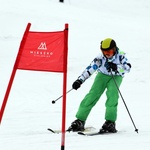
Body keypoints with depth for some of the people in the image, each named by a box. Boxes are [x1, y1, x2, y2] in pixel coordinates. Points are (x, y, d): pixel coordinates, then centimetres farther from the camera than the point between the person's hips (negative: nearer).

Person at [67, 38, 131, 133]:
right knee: (93, 94, -15)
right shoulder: (100, 58, -23)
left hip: (116, 77, -1)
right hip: (102, 75, 1)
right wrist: (79, 80, -37)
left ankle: (110, 122, -28)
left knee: (112, 93, -30)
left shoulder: (121, 55, -24)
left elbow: (128, 67, -33)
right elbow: (90, 69, -26)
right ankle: (80, 121, -7)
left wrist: (116, 68, -50)